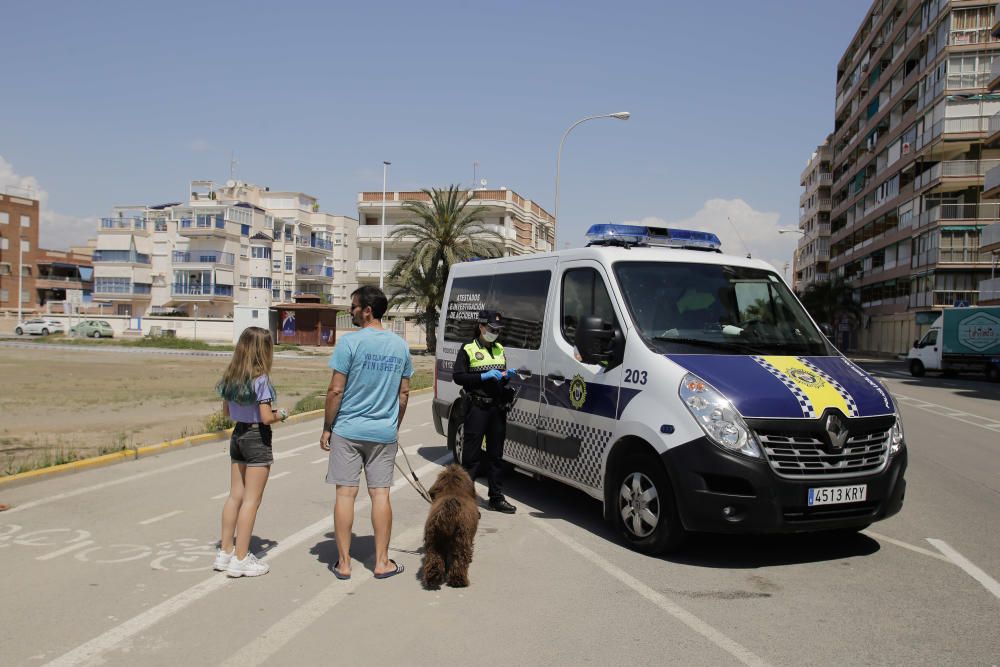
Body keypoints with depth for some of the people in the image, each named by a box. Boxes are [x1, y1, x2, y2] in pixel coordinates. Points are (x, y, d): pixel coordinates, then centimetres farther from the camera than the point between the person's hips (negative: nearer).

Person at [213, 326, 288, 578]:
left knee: (235, 496, 15)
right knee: (251, 500, 0)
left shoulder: (231, 377, 4)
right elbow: (266, 418, -20)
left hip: (237, 435, 8)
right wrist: (281, 414, -2)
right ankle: (241, 559, 6)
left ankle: (225, 551, 23)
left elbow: (226, 411, 12)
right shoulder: (260, 379, -18)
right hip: (257, 438, -8)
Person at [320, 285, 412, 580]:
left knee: (345, 493, 3)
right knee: (380, 494, 8)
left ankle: (343, 563, 9)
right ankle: (382, 562, 14)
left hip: (348, 431, -3)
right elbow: (404, 392, 11)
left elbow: (336, 390, -12)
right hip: (384, 433, 4)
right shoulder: (400, 345, 5)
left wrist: (327, 427, -2)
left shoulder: (349, 342, -11)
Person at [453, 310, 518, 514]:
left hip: (497, 408, 6)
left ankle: (496, 498, 18)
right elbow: (458, 377, -11)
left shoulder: (500, 349, 17)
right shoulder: (468, 350, -2)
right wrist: (485, 376, -19)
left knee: (496, 455, 11)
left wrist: (507, 376, 2)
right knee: (471, 455, -3)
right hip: (477, 408, -6)